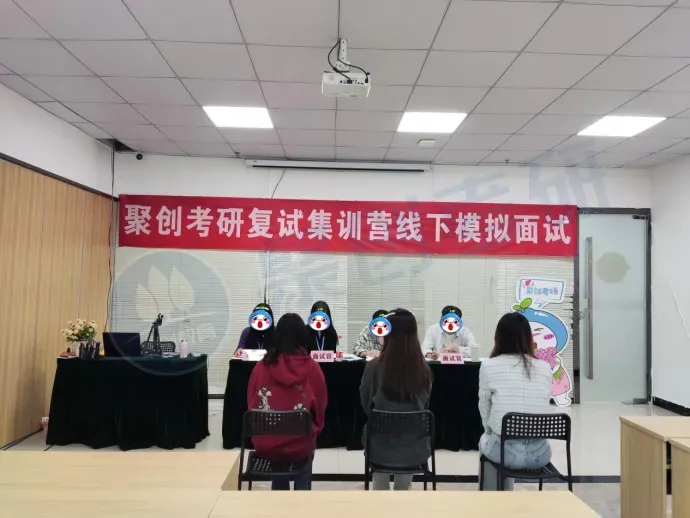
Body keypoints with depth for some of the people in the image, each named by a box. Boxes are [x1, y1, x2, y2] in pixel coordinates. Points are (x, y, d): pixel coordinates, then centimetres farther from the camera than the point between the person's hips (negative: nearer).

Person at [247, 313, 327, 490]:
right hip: (299, 444, -1)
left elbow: (252, 404, 1)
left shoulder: (262, 365, -10)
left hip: (264, 444, 1)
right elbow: (320, 408, -3)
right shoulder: (311, 367, -13)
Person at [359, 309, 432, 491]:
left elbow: (366, 406, -2)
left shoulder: (374, 367, -18)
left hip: (381, 447, -1)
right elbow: (424, 406, 5)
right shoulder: (424, 369, -13)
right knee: (403, 488, 29)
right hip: (413, 448, 2)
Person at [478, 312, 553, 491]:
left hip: (506, 451, -3)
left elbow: (485, 412, 3)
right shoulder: (545, 368, 3)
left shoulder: (488, 366, -6)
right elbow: (542, 408, 13)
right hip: (540, 454, 3)